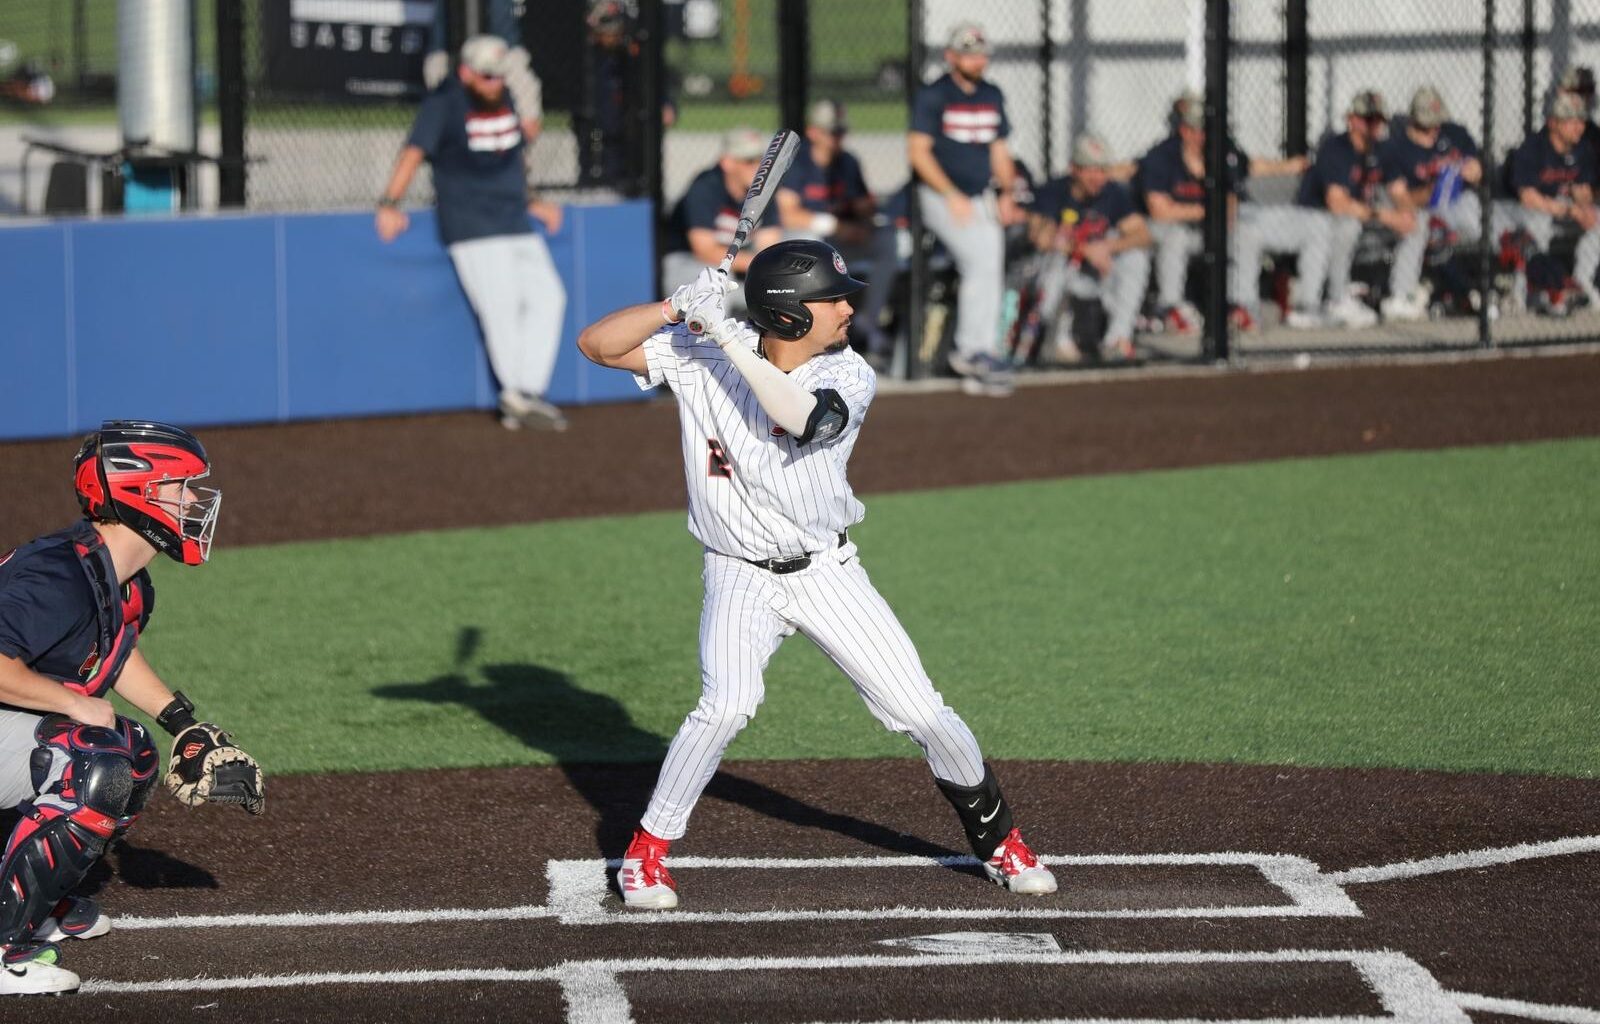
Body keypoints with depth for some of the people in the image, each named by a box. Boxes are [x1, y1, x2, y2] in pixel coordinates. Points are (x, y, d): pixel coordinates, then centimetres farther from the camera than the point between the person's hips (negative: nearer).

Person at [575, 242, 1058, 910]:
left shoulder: (850, 377, -12)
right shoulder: (699, 355, -10)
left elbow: (799, 417, -33)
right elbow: (597, 344, -14)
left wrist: (727, 337, -33)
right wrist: (678, 306, -28)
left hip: (828, 574, 1)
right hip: (740, 578, -1)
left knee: (922, 712, -2)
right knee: (726, 706, -25)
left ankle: (996, 838, 21)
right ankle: (647, 850, -7)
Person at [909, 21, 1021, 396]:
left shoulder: (992, 96, 13)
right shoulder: (932, 96, -6)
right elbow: (918, 150, -11)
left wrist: (1005, 194, 5)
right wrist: (952, 196, -17)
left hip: (983, 200, 6)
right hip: (941, 197, -6)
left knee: (989, 275, -2)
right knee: (981, 260, -23)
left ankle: (980, 369, 1)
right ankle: (971, 349, -17)